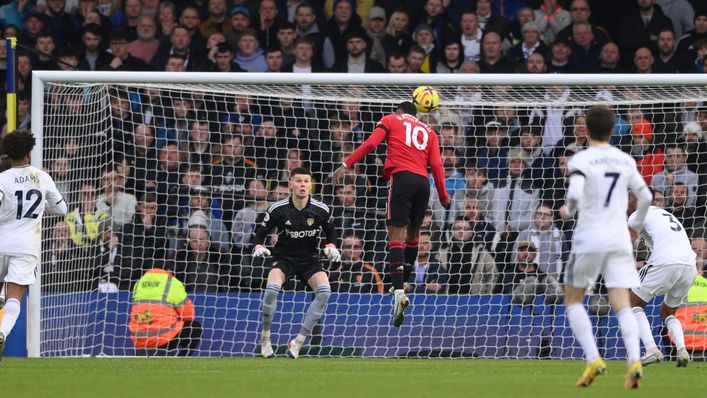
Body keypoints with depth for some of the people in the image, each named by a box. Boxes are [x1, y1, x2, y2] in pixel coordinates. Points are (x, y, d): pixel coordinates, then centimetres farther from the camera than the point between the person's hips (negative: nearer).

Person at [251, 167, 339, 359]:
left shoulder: (321, 210, -7)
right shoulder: (278, 209, -12)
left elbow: (330, 230, 14)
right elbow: (259, 233, -2)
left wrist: (331, 247, -4)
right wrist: (258, 246, -23)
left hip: (310, 260, 2)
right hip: (284, 258, -2)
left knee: (324, 291, -27)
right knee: (272, 288, -33)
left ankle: (299, 341, -15)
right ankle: (265, 337, -11)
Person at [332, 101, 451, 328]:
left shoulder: (391, 120, 16)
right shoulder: (428, 131, 24)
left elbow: (371, 144, 2)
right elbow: (436, 164, 13)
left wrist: (346, 165, 1)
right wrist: (443, 195, 16)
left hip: (401, 176, -4)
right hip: (423, 181, 4)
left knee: (396, 235, -10)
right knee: (413, 233, 18)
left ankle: (399, 291, -25)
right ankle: (404, 284, 25)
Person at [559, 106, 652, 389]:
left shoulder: (581, 160, -7)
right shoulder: (625, 161, 9)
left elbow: (575, 195, -22)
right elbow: (645, 197, 16)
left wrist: (567, 211, 0)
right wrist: (636, 225, 33)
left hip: (589, 238, -4)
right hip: (619, 239, 4)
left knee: (573, 300, 12)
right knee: (622, 305, -1)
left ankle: (593, 359, -3)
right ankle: (634, 360, -24)